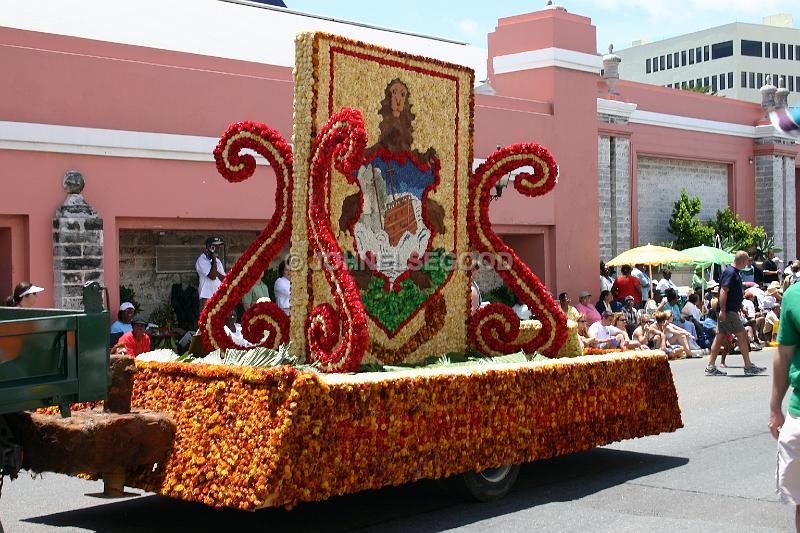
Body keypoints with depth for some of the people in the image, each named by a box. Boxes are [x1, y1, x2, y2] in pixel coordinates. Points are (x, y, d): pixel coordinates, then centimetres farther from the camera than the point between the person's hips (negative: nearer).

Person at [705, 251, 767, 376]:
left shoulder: (734, 272, 16)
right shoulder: (730, 273, -15)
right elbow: (723, 292, -22)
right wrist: (722, 310, -25)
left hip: (730, 311, 10)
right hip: (727, 311, -10)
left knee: (720, 337, 8)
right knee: (742, 335, -5)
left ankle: (710, 367, 9)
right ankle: (748, 367, 0)